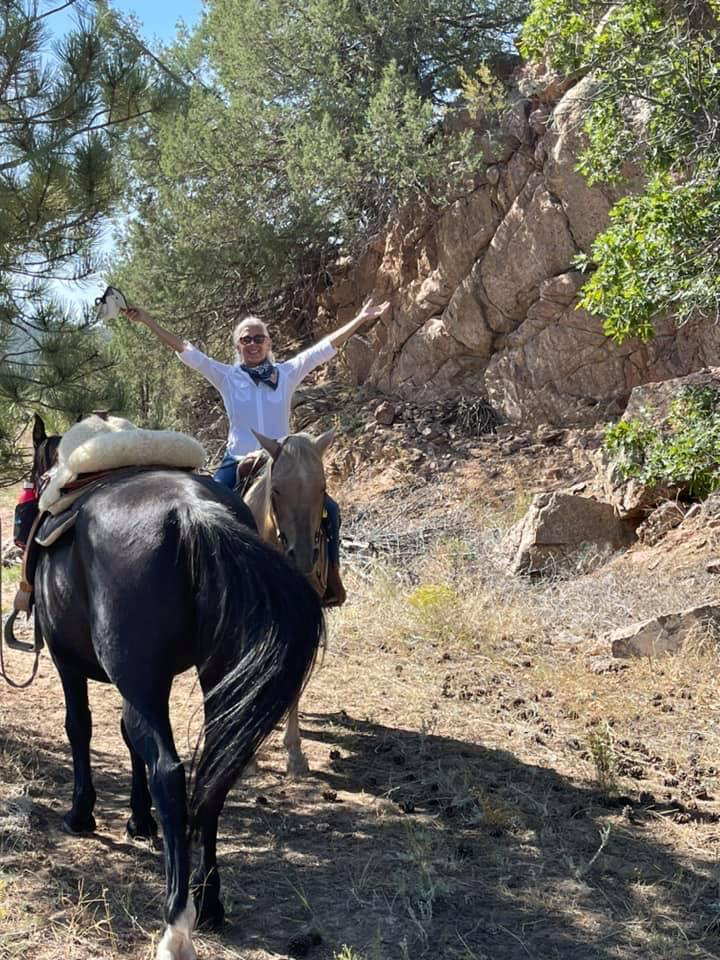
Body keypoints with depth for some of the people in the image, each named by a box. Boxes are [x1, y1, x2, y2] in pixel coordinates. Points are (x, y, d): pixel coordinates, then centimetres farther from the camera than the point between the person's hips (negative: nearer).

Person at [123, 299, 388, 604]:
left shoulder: (288, 373, 7)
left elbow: (328, 346, 5)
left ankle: (331, 576, 1)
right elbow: (183, 349, 2)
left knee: (328, 509, -14)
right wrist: (146, 320, -2)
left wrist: (361, 319, 1)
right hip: (238, 463, 0)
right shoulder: (226, 377, 6)